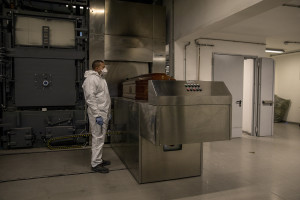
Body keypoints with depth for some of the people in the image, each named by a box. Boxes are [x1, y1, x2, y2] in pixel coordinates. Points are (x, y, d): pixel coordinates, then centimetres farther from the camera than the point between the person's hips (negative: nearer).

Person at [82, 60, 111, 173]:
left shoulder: (101, 78, 18)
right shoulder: (91, 79, -14)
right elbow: (90, 98, -21)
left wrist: (107, 113, 21)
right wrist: (97, 115, -23)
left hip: (103, 113, 10)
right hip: (97, 114, -10)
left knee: (101, 137, 16)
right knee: (98, 138, -4)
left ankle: (99, 159, 29)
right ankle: (95, 164, 6)